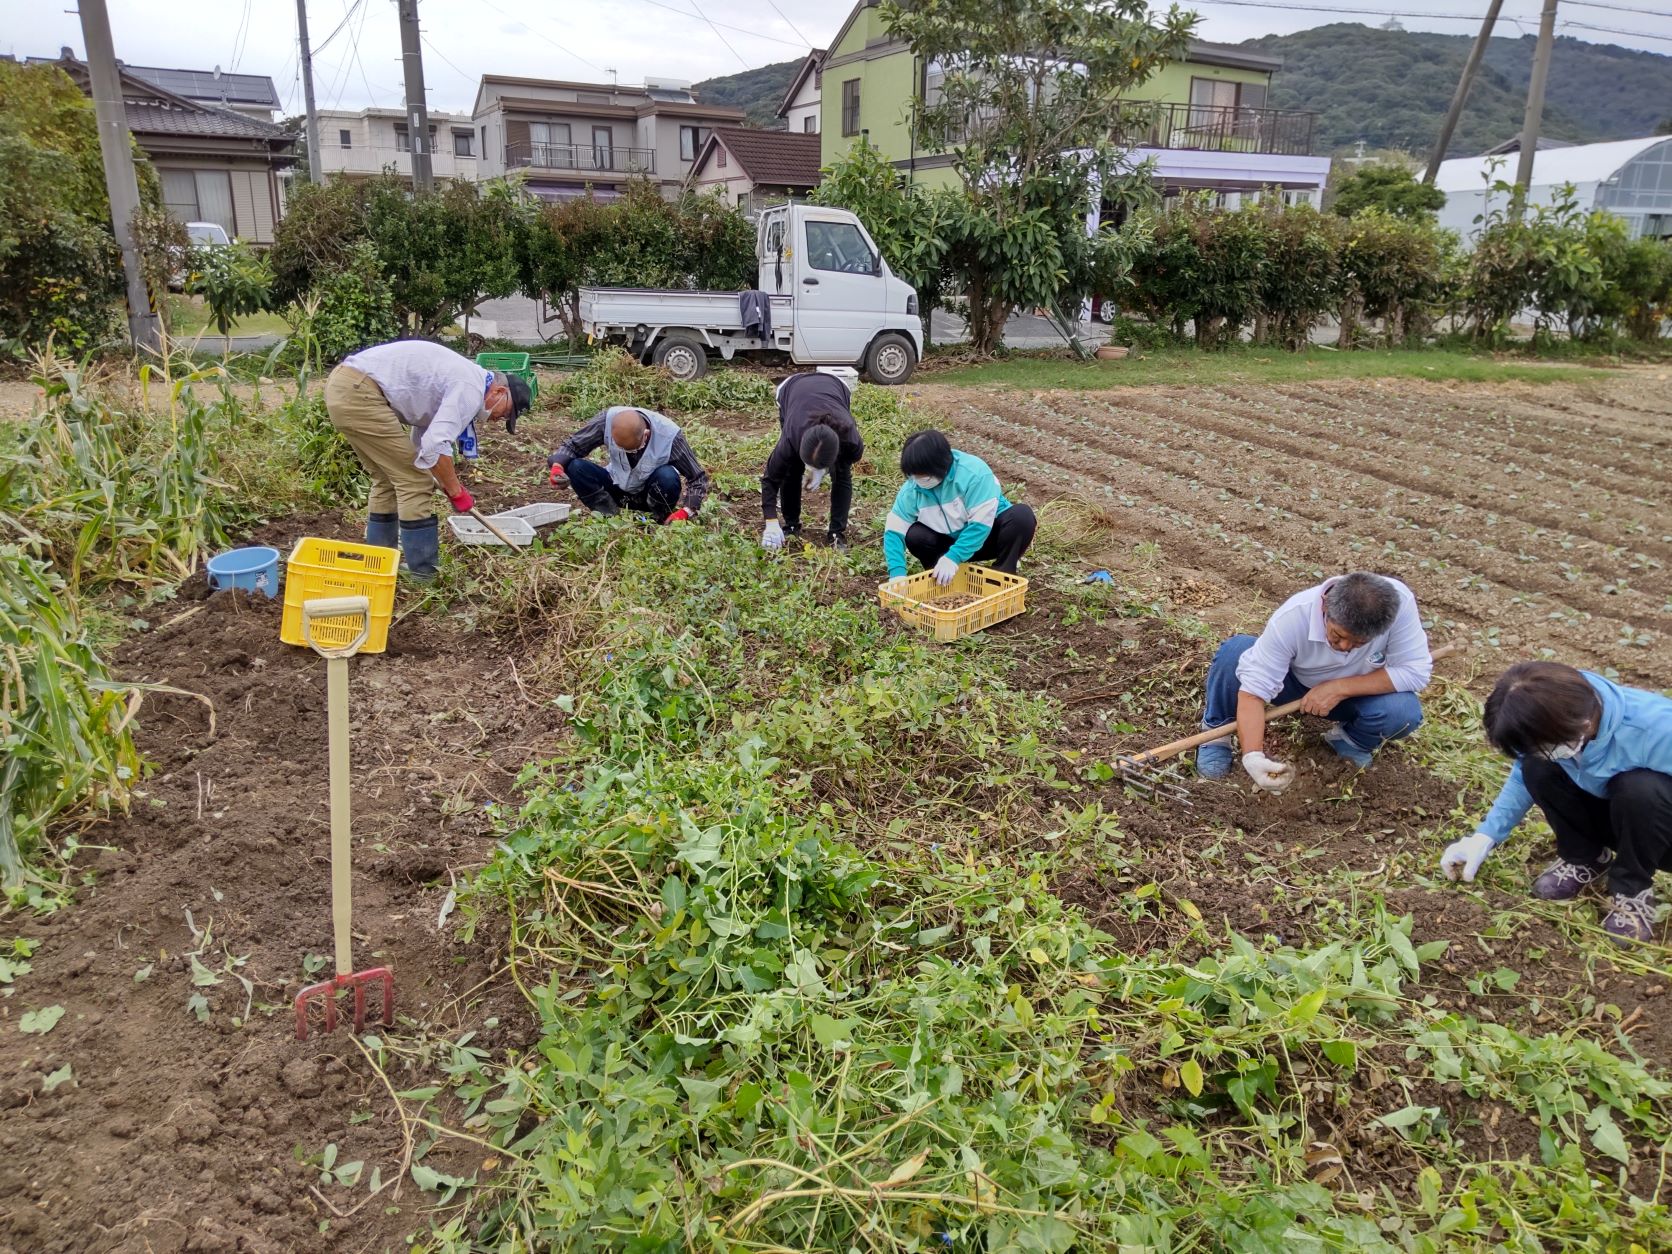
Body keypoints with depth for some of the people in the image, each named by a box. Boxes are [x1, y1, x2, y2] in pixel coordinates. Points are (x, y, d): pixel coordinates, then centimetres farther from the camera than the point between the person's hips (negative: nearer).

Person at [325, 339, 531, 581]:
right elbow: (436, 445, -20)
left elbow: (422, 441, 28)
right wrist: (456, 491, -7)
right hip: (358, 391, -11)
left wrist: (449, 484, 27)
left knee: (389, 478, 20)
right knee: (414, 480, -4)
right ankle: (424, 575, 1)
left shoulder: (461, 378, 22)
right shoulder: (471, 389, -9)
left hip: (342, 384, 11)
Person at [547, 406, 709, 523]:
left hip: (651, 493, -2)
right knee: (575, 467, -24)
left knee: (668, 477, -36)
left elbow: (699, 478, -21)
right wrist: (557, 465, -35)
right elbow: (572, 445, -13)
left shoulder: (669, 435, -31)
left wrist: (686, 511, -37)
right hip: (618, 487, 2)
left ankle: (659, 523, -9)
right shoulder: (608, 419, -27)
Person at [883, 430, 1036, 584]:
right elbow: (895, 531, -15)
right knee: (914, 535, -25)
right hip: (952, 542, 3)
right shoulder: (911, 490, -17)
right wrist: (897, 573, -29)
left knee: (1022, 516, -32)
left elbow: (981, 522, -32)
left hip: (987, 535, -2)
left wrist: (953, 558, -38)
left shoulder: (973, 472, -29)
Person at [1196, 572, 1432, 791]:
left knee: (1405, 711, -30)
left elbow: (1416, 671, -25)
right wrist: (1253, 756, -48)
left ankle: (1354, 742, 4)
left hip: (1355, 692, 2)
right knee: (1234, 651, -30)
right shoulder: (1291, 618, -35)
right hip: (1294, 682, -1)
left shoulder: (1399, 603, -33)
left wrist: (1340, 688, -31)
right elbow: (1253, 690, -35)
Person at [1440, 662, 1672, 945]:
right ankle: (1584, 860, 4)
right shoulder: (1556, 718, -22)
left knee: (1640, 789, -35)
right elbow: (1524, 778, -5)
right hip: (1613, 814, 5)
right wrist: (1484, 838, -11)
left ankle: (1632, 889, -9)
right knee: (1537, 770, -20)